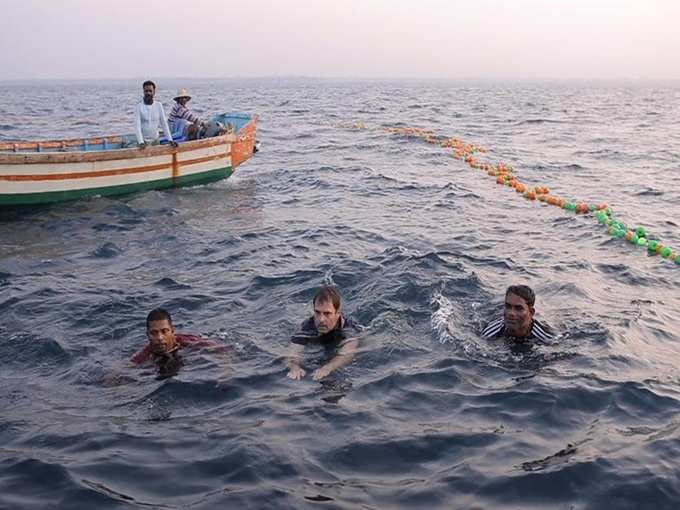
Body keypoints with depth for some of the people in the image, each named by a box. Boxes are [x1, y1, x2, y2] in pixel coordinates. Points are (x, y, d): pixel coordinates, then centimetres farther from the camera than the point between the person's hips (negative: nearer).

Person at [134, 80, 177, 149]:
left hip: (156, 140, 3)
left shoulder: (158, 105, 0)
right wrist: (141, 142, -27)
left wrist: (170, 140, -8)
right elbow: (137, 126, -14)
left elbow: (164, 123, 1)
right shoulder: (139, 107, -8)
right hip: (144, 141, -3)